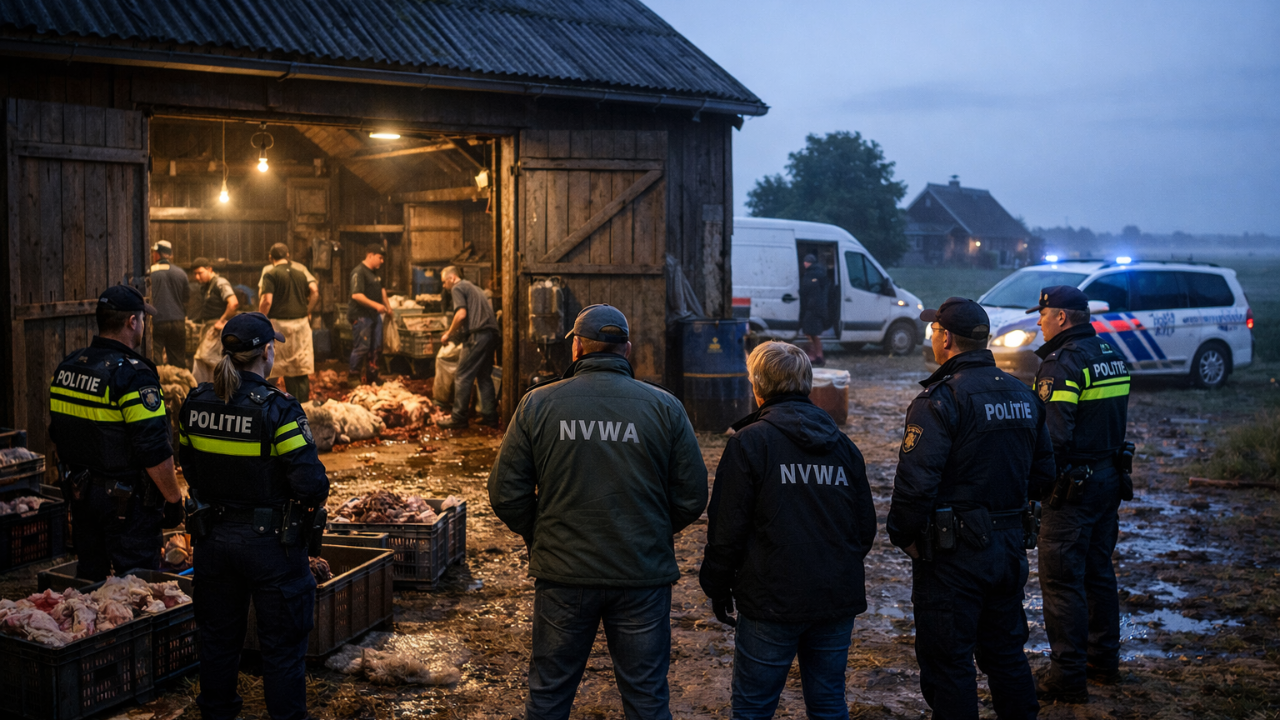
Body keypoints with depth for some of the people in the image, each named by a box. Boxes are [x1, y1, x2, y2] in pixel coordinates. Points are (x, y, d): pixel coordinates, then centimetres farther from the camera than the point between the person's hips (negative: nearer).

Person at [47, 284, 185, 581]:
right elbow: (154, 451, -22)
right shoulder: (134, 375, -20)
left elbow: (57, 433, 13)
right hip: (127, 501, -8)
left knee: (89, 579, 18)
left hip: (80, 492, 8)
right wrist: (174, 499, -12)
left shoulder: (67, 367, 5)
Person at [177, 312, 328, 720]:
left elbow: (189, 467, 11)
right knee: (282, 644, 8)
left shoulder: (194, 405, -2)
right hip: (270, 540, -6)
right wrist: (308, 505, -2)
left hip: (213, 535, 6)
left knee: (218, 638, 20)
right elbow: (311, 483, -23)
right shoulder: (277, 410, -20)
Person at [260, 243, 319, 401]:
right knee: (302, 368, 8)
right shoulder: (300, 273, 10)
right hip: (301, 323, 4)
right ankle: (304, 404, 8)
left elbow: (267, 301, -14)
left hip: (280, 323, -4)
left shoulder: (271, 275, -5)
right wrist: (308, 311, 12)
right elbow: (314, 291, 2)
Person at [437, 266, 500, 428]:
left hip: (477, 336, -9)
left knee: (462, 377, -4)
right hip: (491, 334, 9)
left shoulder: (457, 288, 0)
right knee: (484, 376, 15)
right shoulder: (473, 287, 28)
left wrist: (449, 334, -3)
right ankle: (489, 415, 15)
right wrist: (455, 332, 28)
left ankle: (458, 417, -4)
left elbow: (461, 314, -14)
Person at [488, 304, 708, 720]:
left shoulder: (537, 404, -4)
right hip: (643, 576, 0)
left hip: (562, 576, 0)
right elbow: (692, 495, -2)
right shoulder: (664, 407, -4)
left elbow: (506, 495, -3)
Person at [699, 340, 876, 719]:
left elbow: (728, 526, -10)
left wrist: (717, 587, 2)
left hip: (772, 602, -5)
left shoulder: (750, 442, -8)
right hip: (838, 600, 5)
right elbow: (865, 524, 13)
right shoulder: (843, 444, 8)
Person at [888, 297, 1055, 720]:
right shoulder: (1023, 395, 7)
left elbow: (915, 483, -24)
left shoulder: (940, 400, -18)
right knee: (1006, 653, 20)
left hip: (953, 553, -7)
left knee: (948, 662, 3)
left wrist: (904, 535, -10)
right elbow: (1042, 471, 14)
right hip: (1010, 546, 8)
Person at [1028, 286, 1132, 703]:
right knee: (1098, 572, 19)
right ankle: (1103, 661, 28)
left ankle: (1067, 677, 0)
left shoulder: (1063, 364, -18)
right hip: (1109, 478, 9)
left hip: (1074, 484, -9)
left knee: (1062, 580, -3)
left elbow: (1053, 435, -24)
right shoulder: (1112, 357, 11)